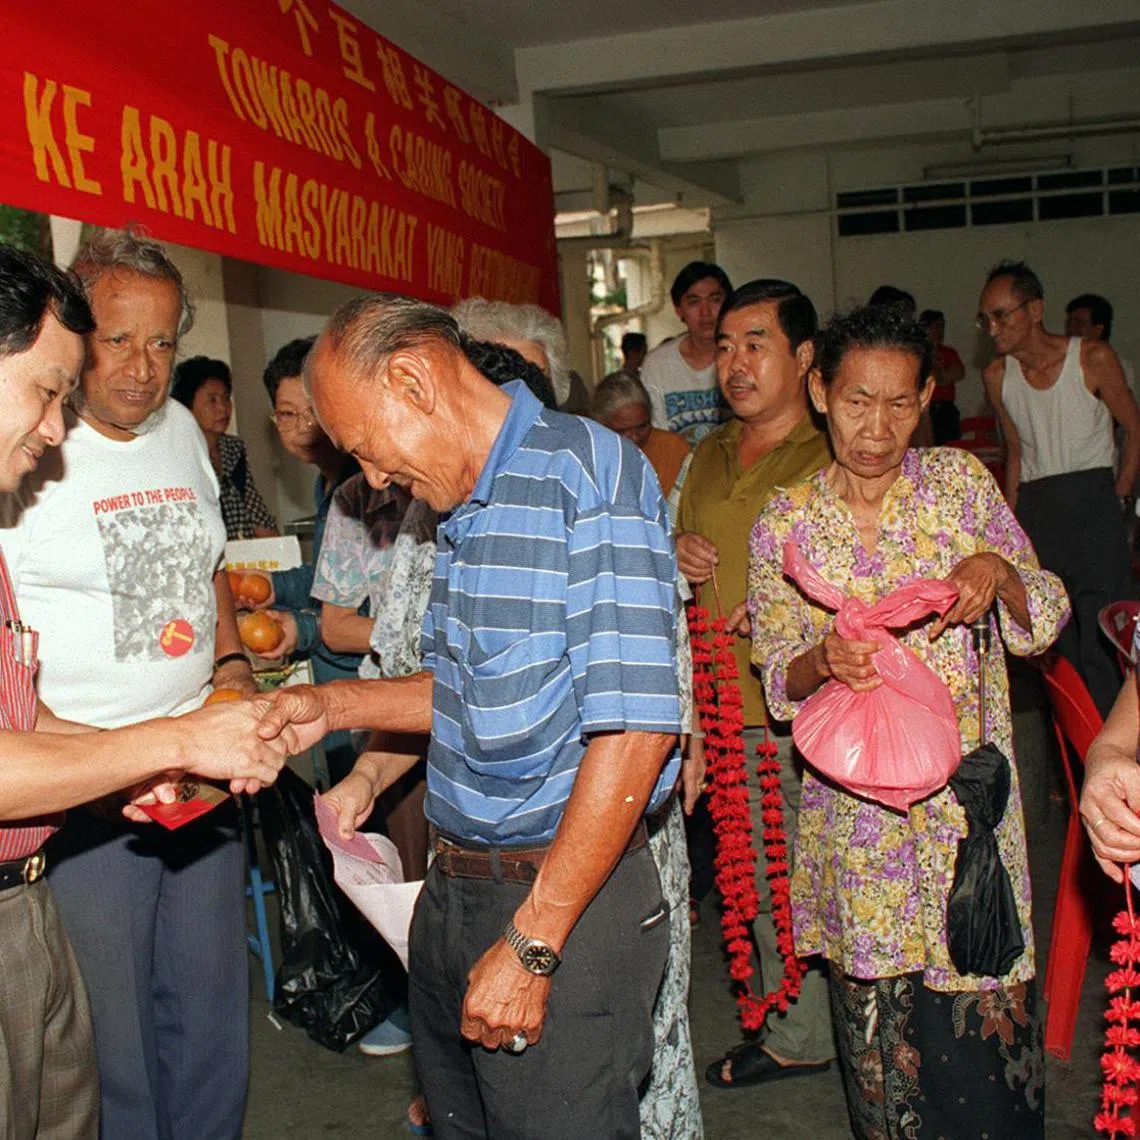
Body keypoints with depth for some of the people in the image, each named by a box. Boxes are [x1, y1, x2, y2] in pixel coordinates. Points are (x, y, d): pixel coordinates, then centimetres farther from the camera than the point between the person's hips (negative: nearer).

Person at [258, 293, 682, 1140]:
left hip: (566, 902, -8)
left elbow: (634, 729, -24)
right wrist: (332, 706, 12)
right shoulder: (466, 508, 11)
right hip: (453, 892, 8)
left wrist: (530, 943, -21)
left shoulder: (587, 474, -17)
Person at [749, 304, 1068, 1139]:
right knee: (877, 1018, 8)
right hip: (856, 809, 0)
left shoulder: (961, 482, 0)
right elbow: (779, 681, 0)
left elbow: (1043, 623, 3)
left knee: (988, 1005, 5)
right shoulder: (785, 525, -1)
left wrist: (998, 571, -18)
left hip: (967, 795, 0)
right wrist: (822, 661, -22)